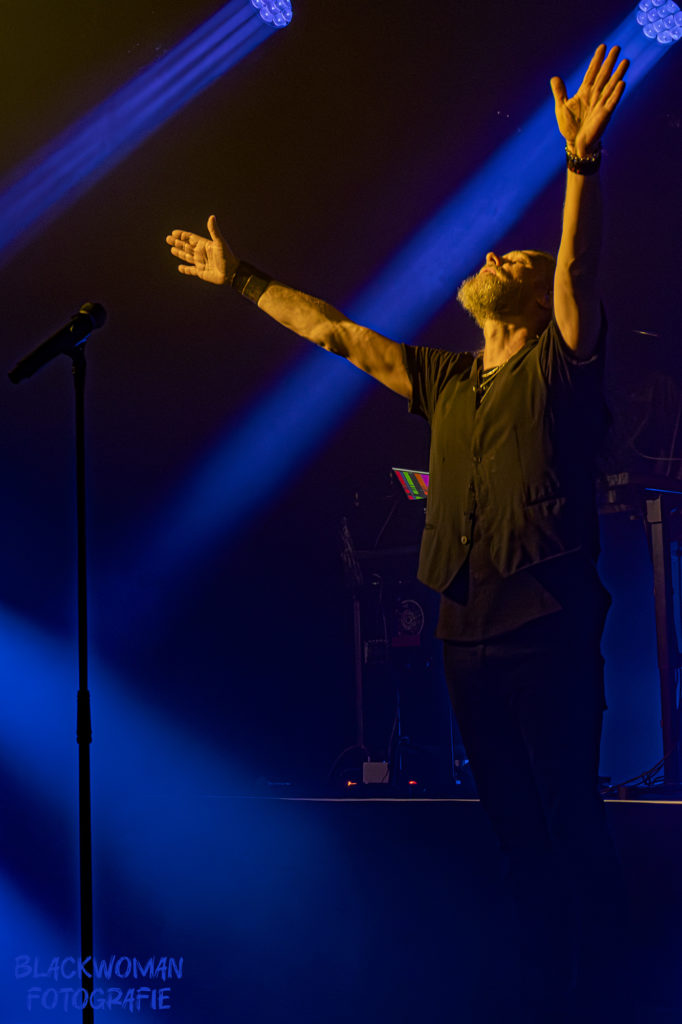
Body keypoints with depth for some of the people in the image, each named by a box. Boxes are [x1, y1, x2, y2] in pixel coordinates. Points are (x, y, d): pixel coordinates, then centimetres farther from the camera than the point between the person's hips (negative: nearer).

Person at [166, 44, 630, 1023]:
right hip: (467, 631, 6)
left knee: (570, 822, -4)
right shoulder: (446, 381, 17)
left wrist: (582, 161, -32)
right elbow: (335, 333, 24)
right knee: (513, 822, 11)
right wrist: (242, 279, 27)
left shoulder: (560, 368, 0)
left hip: (547, 631, -6)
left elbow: (580, 269, -17)